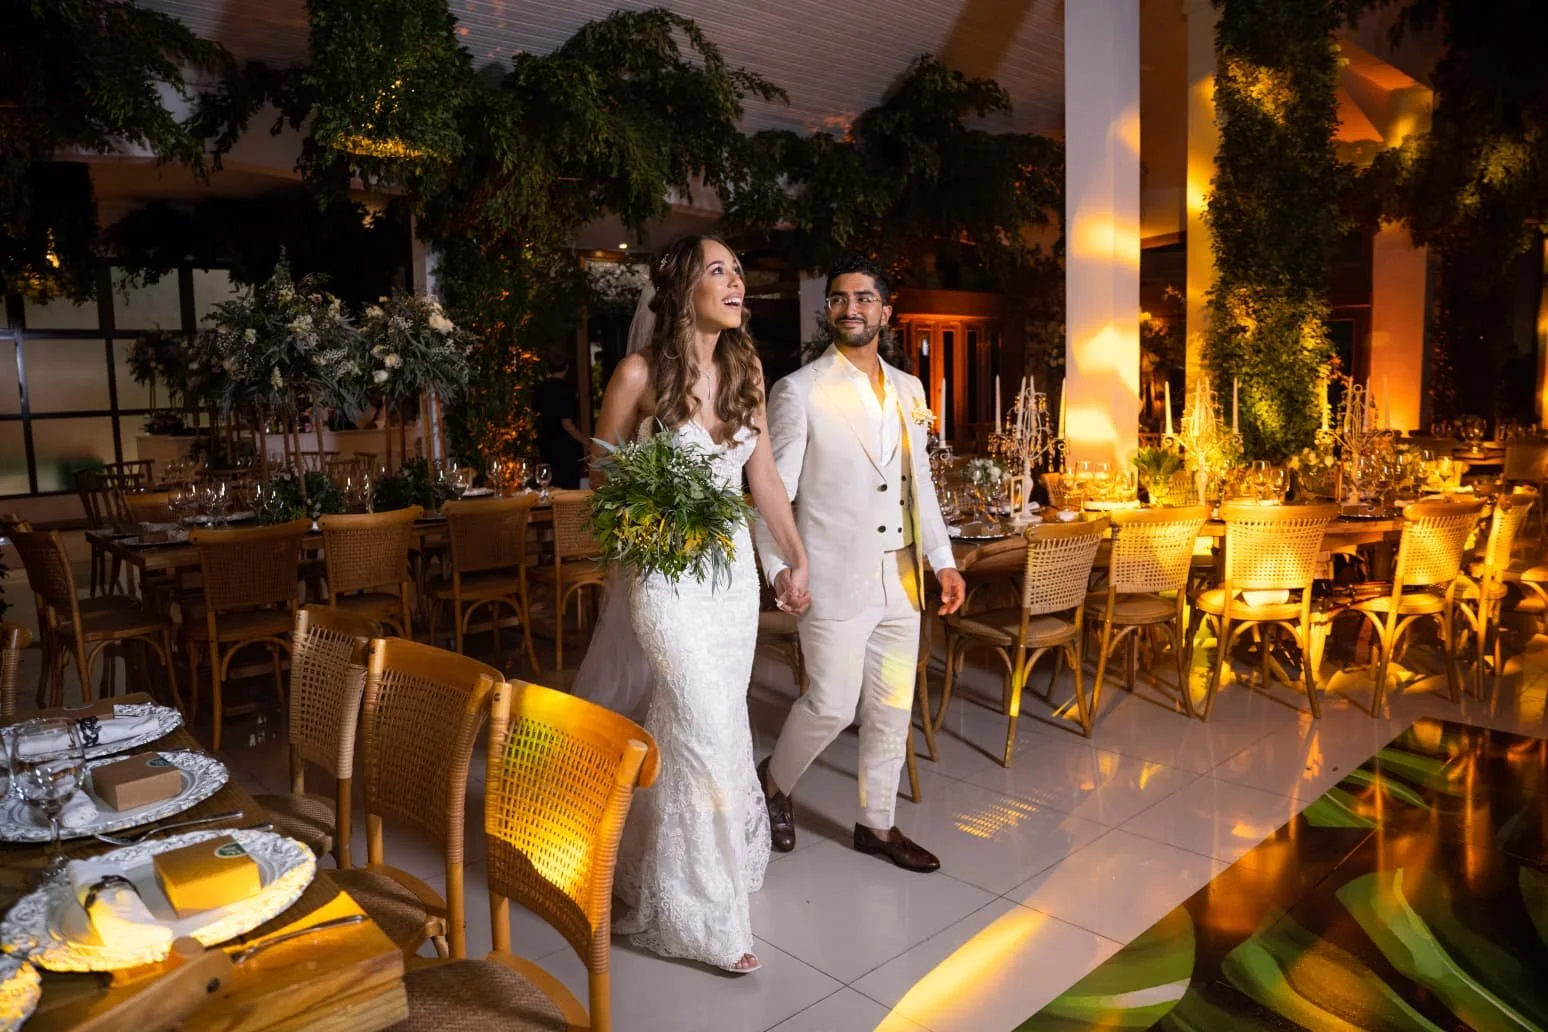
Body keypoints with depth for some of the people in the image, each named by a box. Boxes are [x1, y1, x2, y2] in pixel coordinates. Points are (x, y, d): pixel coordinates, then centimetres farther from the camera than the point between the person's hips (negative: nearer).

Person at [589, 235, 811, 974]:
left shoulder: (745, 370, 5)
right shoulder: (640, 373, -11)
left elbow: (765, 478, 10)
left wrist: (797, 559, 10)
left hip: (736, 569, 6)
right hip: (668, 575, -5)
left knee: (686, 729, 15)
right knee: (710, 734, -6)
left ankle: (653, 870, 38)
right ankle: (702, 916, 13)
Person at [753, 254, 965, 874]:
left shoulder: (908, 390, 11)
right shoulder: (799, 391, -6)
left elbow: (919, 483, 16)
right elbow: (774, 490, -8)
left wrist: (943, 561, 11)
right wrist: (779, 567, -19)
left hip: (902, 579, 6)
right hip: (835, 581, -6)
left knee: (892, 708, 12)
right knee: (833, 705, -3)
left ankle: (877, 824, 30)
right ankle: (775, 781, 26)